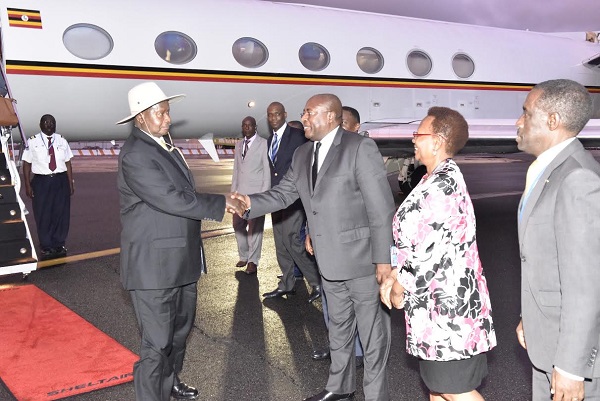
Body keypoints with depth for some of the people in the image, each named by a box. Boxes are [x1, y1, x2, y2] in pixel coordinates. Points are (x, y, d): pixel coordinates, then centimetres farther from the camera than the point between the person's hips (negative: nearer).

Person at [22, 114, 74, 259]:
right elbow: (27, 164, -1)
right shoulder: (32, 142, -1)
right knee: (43, 216, 4)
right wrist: (28, 185, -6)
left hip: (61, 181, 2)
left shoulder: (62, 141, 7)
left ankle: (59, 245, 23)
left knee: (61, 214, 7)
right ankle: (46, 247, 19)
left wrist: (70, 183, 3)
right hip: (41, 182, -2)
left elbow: (68, 163, 7)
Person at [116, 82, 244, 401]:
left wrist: (216, 205, 6)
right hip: (154, 267, -10)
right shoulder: (135, 154, -18)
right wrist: (221, 203, -18)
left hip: (181, 261, 10)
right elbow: (172, 199, -25)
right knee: (157, 345, -1)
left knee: (180, 330, 24)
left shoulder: (165, 146, 12)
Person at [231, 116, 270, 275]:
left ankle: (252, 261, 3)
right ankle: (243, 256, 21)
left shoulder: (263, 144, -3)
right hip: (240, 192, 6)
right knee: (238, 225, 7)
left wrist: (264, 194, -11)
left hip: (256, 192, -6)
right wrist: (233, 191, 11)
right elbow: (236, 169, 18)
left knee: (254, 228, -4)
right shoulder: (239, 145, 16)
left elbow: (267, 170, -5)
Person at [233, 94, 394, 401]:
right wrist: (251, 203, -12)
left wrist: (383, 259, -17)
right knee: (338, 327, 22)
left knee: (372, 331, 8)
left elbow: (381, 208, -16)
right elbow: (284, 193, 7)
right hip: (330, 261, 7)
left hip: (362, 259, -7)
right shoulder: (303, 154, 7)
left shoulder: (360, 148, -14)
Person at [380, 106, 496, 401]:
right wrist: (394, 275, 8)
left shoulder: (441, 185, -21)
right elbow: (417, 241, 15)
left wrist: (401, 288, -11)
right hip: (436, 301, 10)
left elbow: (430, 252, -24)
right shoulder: (441, 179, 11)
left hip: (448, 304, -10)